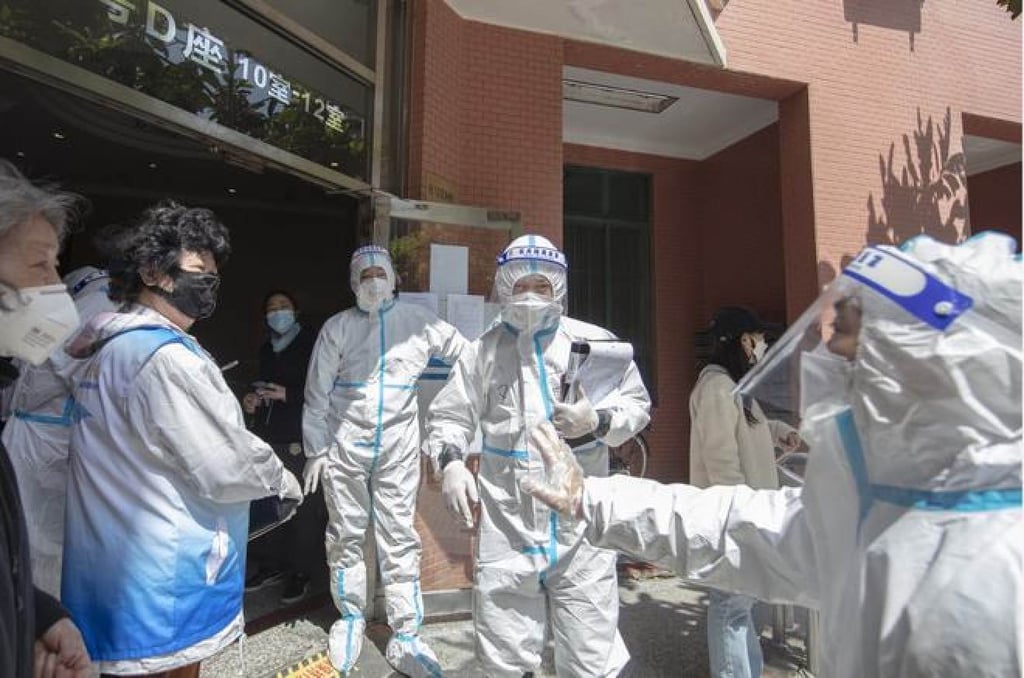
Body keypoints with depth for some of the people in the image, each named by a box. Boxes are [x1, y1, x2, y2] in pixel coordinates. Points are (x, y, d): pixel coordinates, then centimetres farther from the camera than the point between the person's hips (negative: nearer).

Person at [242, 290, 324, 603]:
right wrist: (252, 401, 11)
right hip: (265, 436, 6)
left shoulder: (311, 343, -4)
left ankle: (299, 572, 14)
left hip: (299, 440, -6)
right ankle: (270, 565, 25)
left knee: (302, 509, 0)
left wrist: (287, 394, -16)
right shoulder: (266, 349, 18)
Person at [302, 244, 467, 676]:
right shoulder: (337, 327, 2)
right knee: (346, 535, 11)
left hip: (398, 449, 0)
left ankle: (405, 636, 15)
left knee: (400, 540, 4)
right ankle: (350, 618, 32)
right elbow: (317, 393, 2)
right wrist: (316, 450, 0)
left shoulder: (419, 323, 2)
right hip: (345, 446, 1)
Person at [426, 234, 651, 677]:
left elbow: (637, 403, 6)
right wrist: (450, 461, -9)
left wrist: (598, 420, -13)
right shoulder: (484, 350, 4)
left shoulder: (594, 341, 0)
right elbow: (449, 416, 9)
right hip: (507, 523, 2)